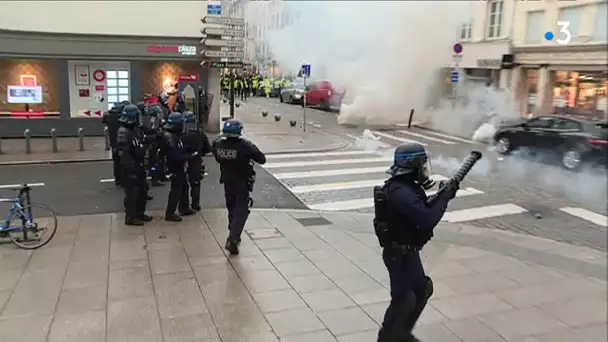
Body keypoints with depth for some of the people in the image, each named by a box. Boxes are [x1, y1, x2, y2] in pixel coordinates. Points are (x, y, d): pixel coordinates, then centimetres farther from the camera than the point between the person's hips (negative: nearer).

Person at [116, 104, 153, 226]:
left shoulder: (132, 130, 12)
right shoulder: (123, 132, -20)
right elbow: (124, 154, -25)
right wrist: (132, 168, -25)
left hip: (137, 167, 10)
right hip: (130, 169, -10)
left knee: (142, 189, 17)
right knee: (132, 193, -1)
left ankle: (139, 214, 30)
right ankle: (130, 217, 10)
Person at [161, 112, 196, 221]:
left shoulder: (174, 135, 7)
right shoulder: (170, 138, -25)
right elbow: (176, 156, -28)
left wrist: (188, 153, 1)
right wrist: (190, 155, -19)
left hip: (179, 167, 10)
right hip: (175, 168, -10)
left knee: (183, 187, 19)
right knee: (176, 190, -5)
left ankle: (184, 208, 32)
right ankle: (170, 213, 3)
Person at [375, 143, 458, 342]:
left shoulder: (407, 186, 5)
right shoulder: (401, 192, -29)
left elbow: (422, 211, 12)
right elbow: (427, 220, -33)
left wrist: (441, 196, -2)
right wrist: (445, 198, -20)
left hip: (408, 251, 11)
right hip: (400, 255, -11)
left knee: (422, 290, 21)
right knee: (403, 299, 1)